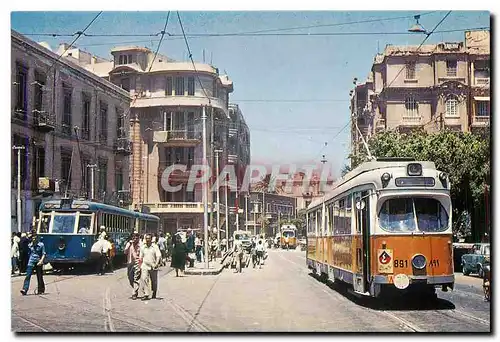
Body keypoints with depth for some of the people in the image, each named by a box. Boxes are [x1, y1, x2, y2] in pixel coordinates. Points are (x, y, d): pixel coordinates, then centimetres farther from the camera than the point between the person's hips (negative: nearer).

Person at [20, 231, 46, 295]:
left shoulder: (41, 245, -2)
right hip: (31, 262, 2)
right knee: (28, 276, -11)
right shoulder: (30, 245, 6)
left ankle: (41, 290, 18)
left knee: (39, 277, 7)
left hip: (38, 263, -2)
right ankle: (24, 290, -17)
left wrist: (41, 261, -15)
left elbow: (43, 254, -3)